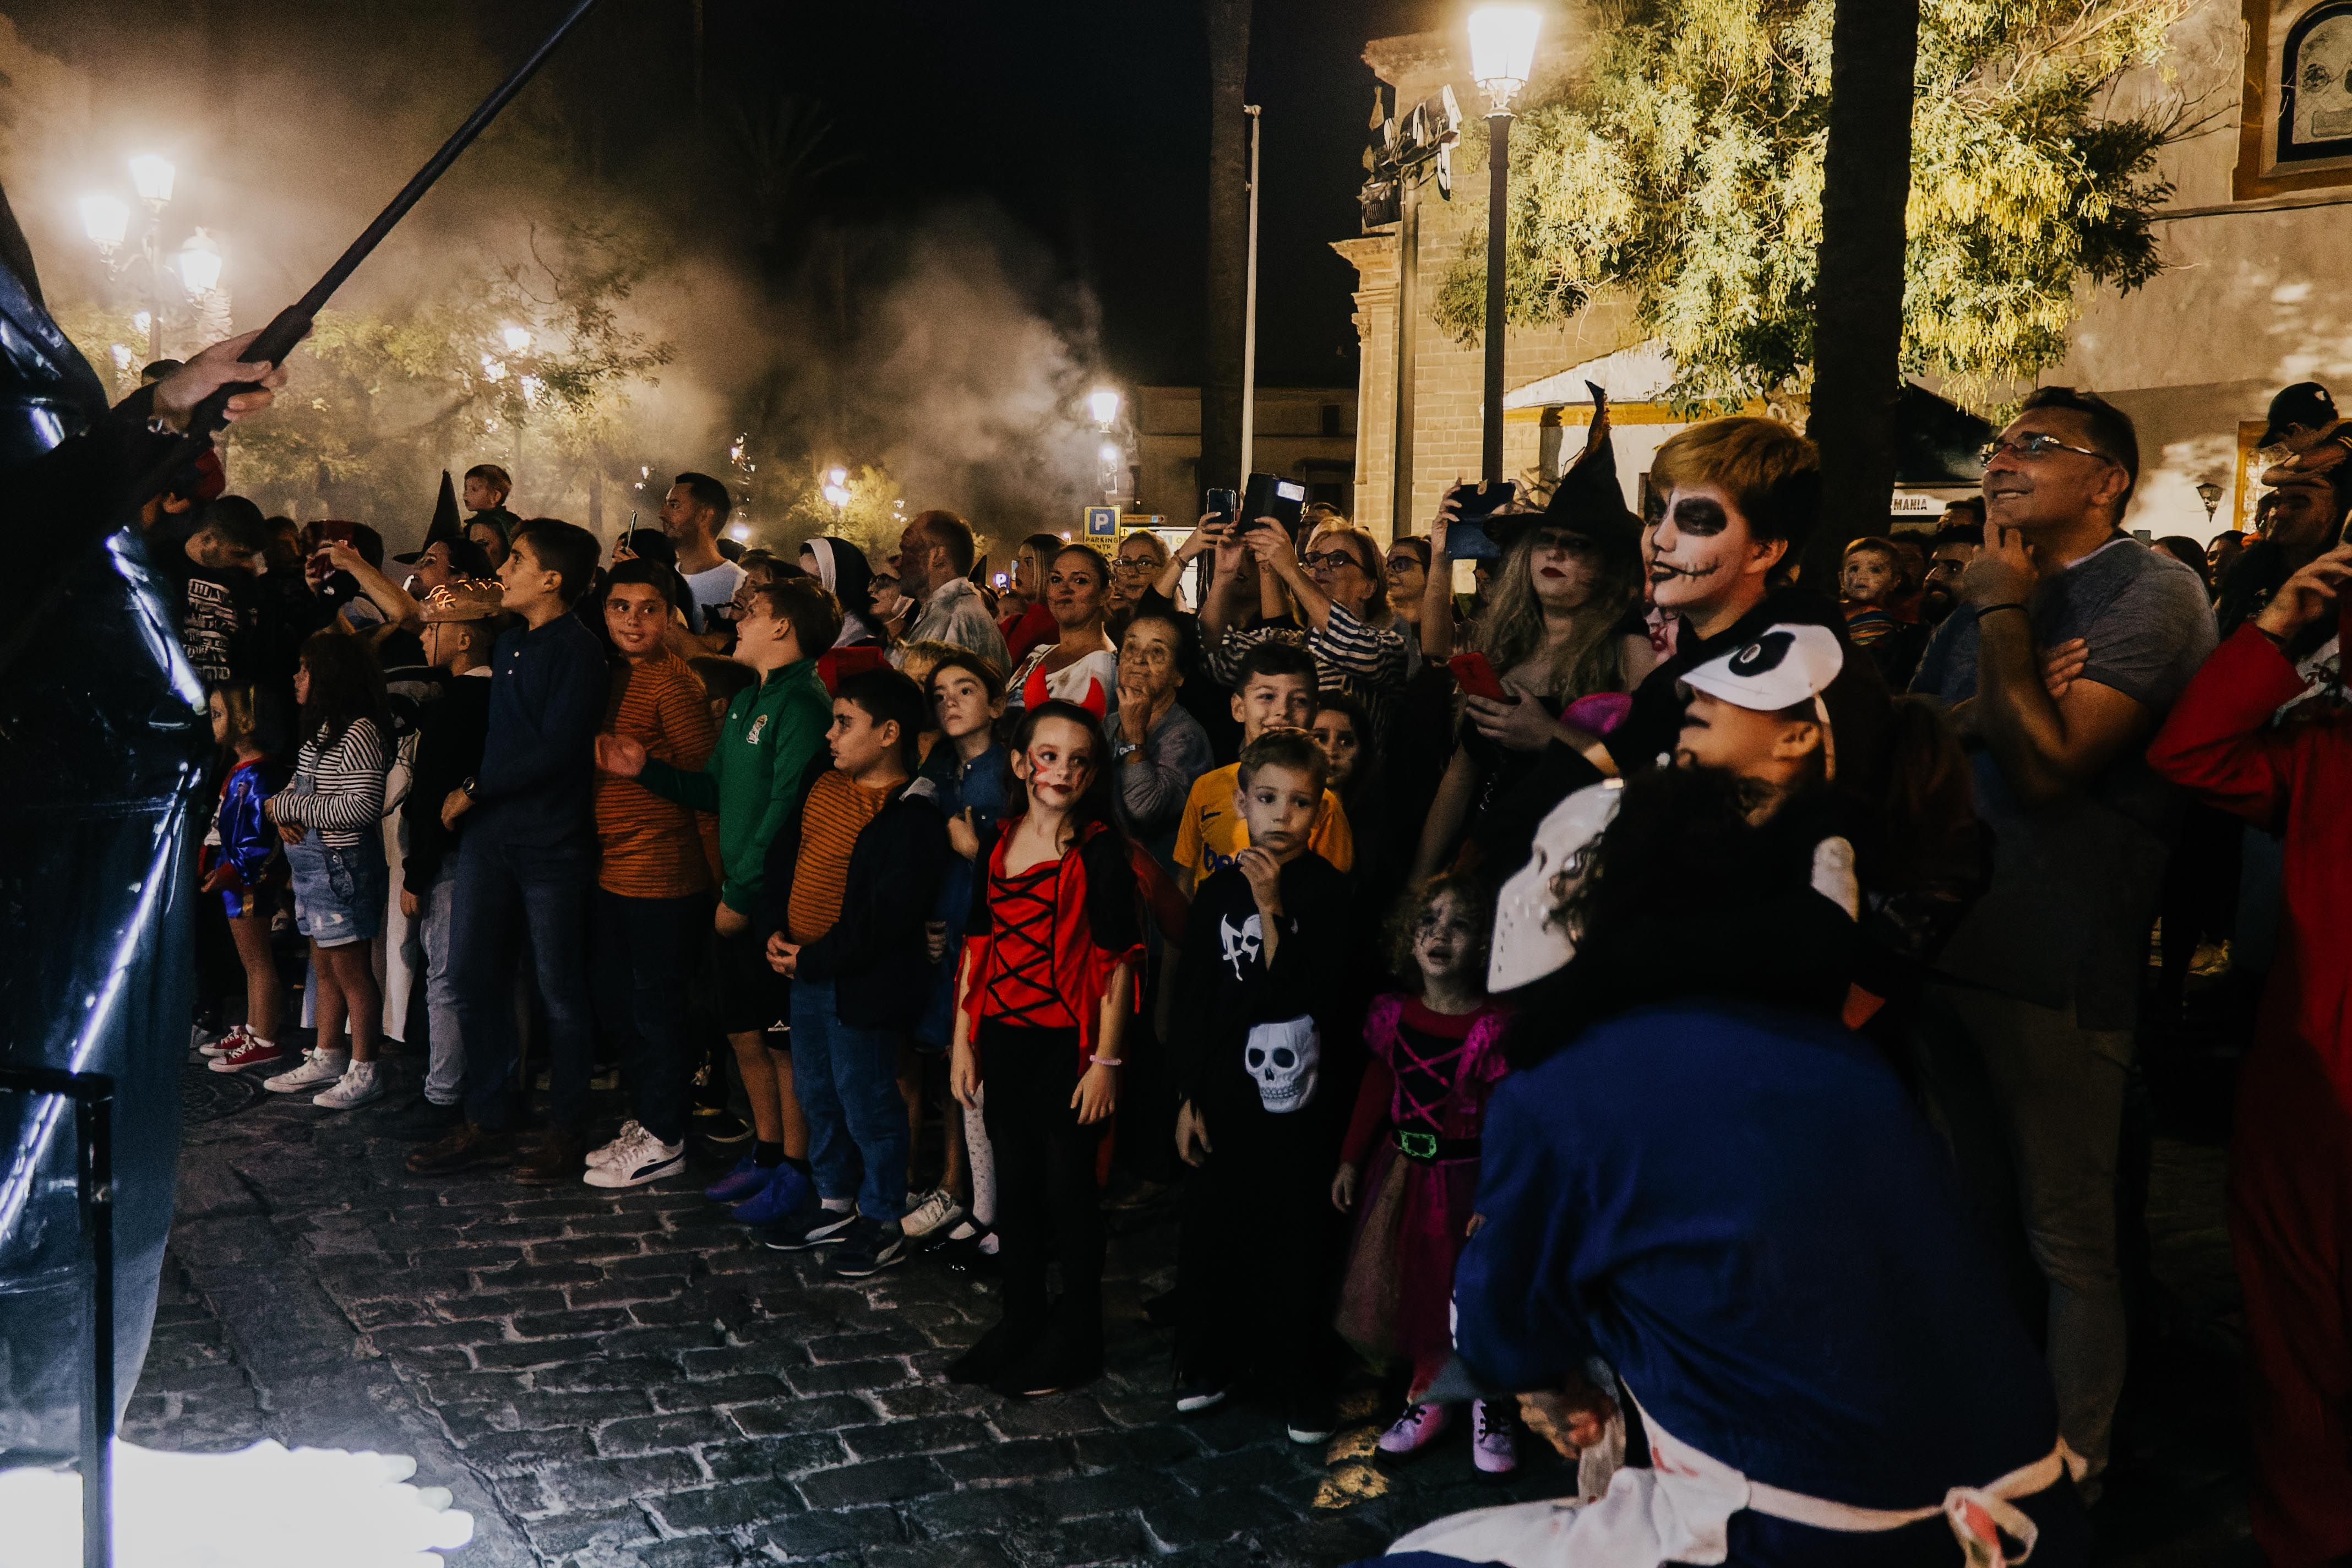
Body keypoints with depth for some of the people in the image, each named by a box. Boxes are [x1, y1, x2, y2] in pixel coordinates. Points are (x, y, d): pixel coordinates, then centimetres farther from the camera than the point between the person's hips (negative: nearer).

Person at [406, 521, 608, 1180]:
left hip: (552, 841, -8)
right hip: (488, 834, 8)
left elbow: (554, 750, -17)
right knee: (472, 976, 9)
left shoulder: (578, 650, -11)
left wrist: (474, 791, -10)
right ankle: (489, 1121, 20)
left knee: (559, 988, 2)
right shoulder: (507, 642, 14)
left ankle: (568, 1128, 14)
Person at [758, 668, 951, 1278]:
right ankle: (835, 1204, 35)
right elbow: (783, 855, 12)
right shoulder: (824, 787, 7)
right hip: (805, 973, 9)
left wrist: (814, 960, -18)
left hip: (860, 985, -9)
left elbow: (886, 917, -22)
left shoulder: (911, 816, -19)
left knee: (867, 1103, 2)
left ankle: (883, 1222, 17)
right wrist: (775, 931, -1)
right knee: (817, 1092, 19)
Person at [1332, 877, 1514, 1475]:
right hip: (1402, 1171, 5)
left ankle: (1489, 1409, 24)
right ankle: (1426, 1398, 30)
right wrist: (1350, 1159, 13)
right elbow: (1376, 1088, 11)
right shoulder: (1393, 1015, -1)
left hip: (1465, 1177, -5)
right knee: (1409, 1287, 11)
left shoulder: (1494, 1028, -17)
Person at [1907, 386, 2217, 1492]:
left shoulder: (2151, 591, -10)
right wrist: (1973, 712, -6)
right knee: (1959, 1208, 19)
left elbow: (2047, 762, -20)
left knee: (2067, 1232, 2)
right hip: (1943, 943, 8)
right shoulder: (1992, 589, 15)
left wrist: (2002, 615, -13)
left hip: (2058, 968, -8)